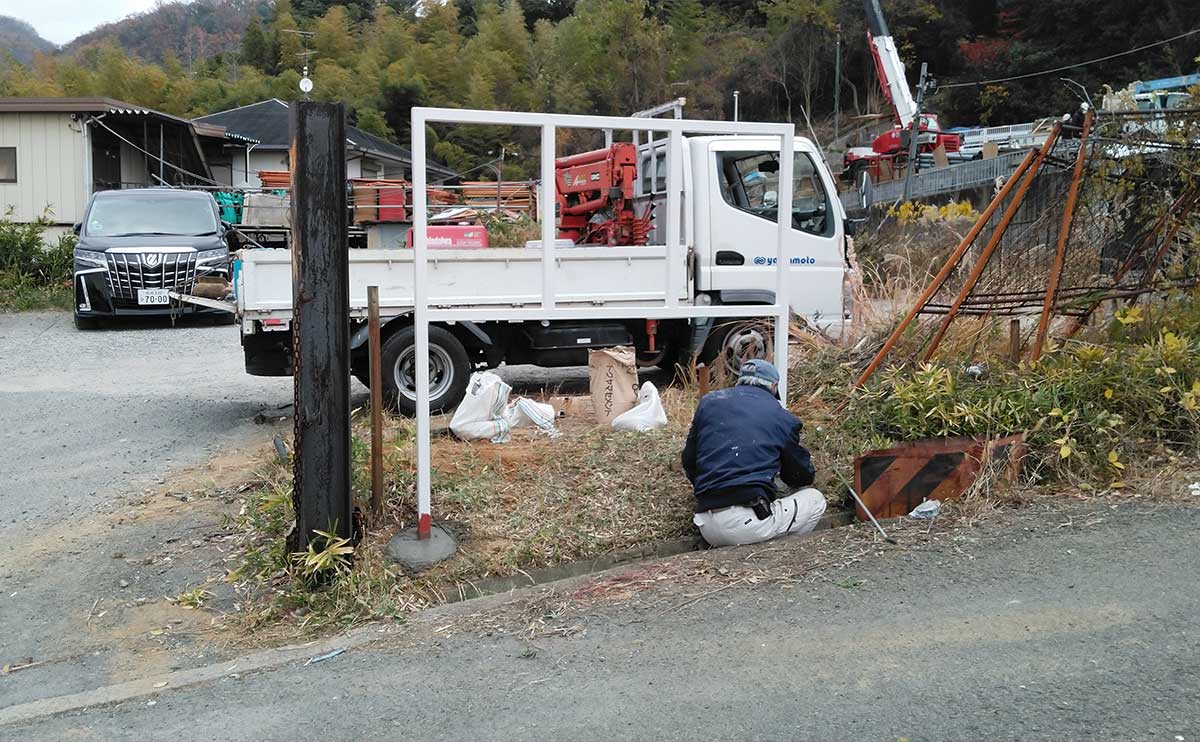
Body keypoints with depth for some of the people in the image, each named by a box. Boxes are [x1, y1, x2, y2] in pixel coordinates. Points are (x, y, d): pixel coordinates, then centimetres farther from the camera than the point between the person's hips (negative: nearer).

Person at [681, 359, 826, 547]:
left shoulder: (709, 402, 13)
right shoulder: (782, 417, 5)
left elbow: (688, 461, 18)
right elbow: (803, 476, 18)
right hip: (749, 523, -4)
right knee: (815, 499, 16)